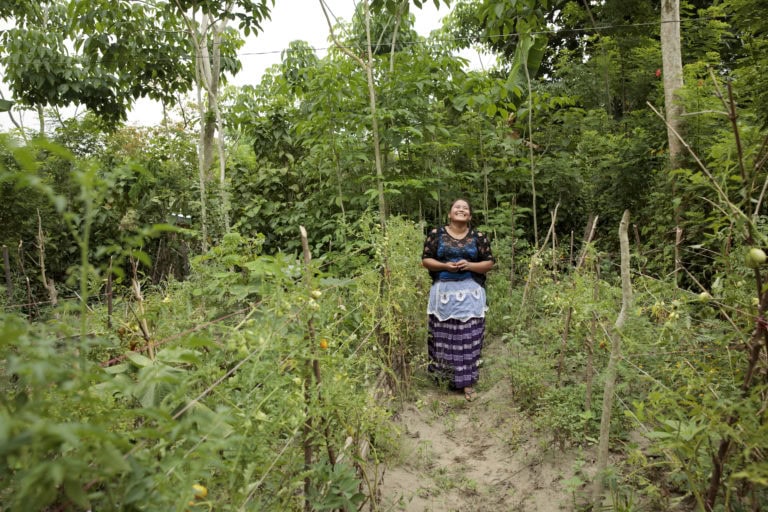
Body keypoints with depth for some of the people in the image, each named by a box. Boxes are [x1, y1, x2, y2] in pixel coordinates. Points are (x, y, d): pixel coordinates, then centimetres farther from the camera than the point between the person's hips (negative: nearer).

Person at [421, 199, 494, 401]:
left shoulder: (478, 237, 5)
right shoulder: (436, 234, 3)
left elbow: (489, 263, 5)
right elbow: (425, 260, 3)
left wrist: (470, 265, -13)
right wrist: (445, 266, -14)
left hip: (470, 294, 0)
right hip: (443, 292, 0)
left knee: (469, 338, 1)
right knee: (443, 336, 5)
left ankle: (467, 382, 11)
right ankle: (446, 375, 22)